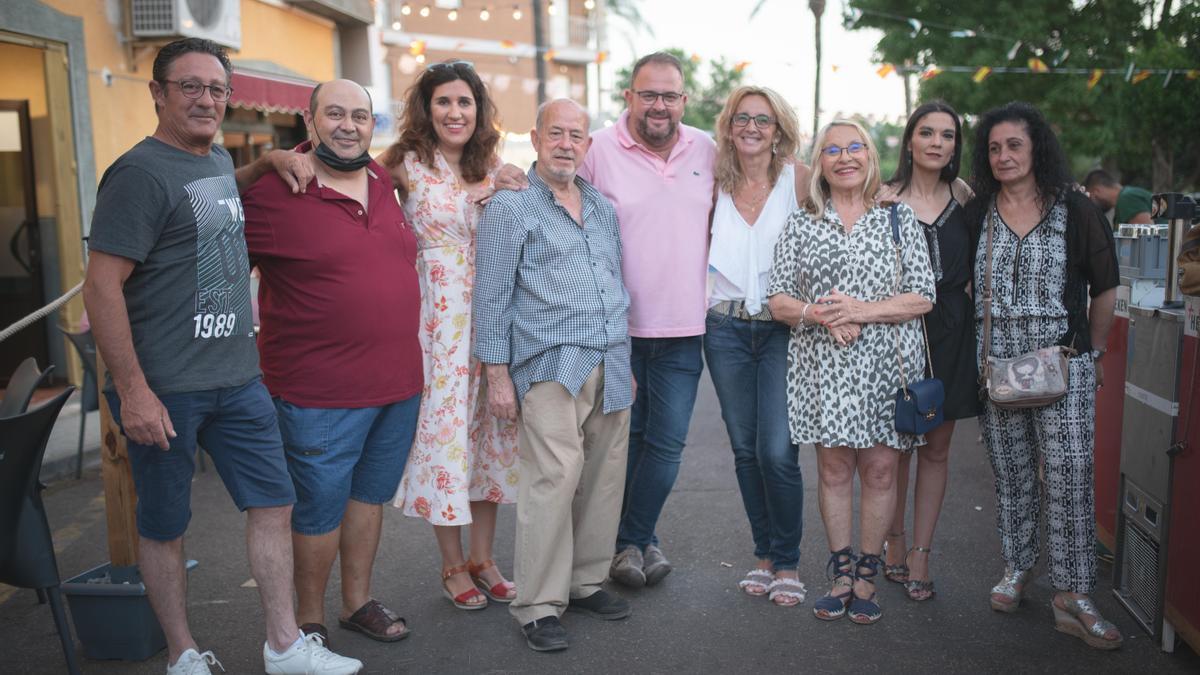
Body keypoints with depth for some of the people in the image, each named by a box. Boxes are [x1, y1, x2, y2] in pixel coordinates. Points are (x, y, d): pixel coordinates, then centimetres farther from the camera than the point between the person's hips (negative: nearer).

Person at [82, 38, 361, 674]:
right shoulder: (140, 173, -13)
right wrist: (132, 390, -20)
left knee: (273, 501, 8)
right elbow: (101, 285, -17)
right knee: (164, 524, 8)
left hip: (236, 377, 8)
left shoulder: (221, 160, 11)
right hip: (162, 388, -7)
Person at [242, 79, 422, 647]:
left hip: (399, 382, 6)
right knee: (321, 508, 6)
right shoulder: (275, 193, -11)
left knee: (370, 494, 19)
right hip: (320, 391, -6)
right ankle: (309, 620, 27)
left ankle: (357, 602, 37)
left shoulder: (387, 182, 8)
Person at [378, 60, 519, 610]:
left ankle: (482, 557, 23)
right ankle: (452, 564, 17)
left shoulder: (494, 166, 9)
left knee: (491, 425, 9)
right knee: (444, 423, 1)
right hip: (437, 312, -4)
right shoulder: (408, 163, -3)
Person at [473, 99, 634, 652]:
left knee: (604, 479, 8)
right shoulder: (510, 207, -1)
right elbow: (491, 295, -4)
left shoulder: (603, 208, 17)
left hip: (610, 368, 6)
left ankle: (586, 582, 23)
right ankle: (539, 605, -1)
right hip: (552, 367, -6)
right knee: (553, 479, -11)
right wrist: (497, 374, -8)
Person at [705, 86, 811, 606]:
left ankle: (787, 563, 9)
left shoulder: (798, 178, -3)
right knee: (745, 448, 8)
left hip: (783, 328, -3)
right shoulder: (717, 183, 5)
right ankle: (764, 554, 24)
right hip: (726, 327, 3)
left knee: (777, 450, -10)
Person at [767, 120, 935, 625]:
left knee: (880, 470, 3)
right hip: (822, 365, 1)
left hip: (885, 363, 0)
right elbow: (778, 299, 4)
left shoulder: (899, 218, 5)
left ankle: (867, 578, 17)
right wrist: (819, 314, -15)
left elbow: (923, 297, -1)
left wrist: (863, 310, -14)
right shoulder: (801, 225, 8)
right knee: (834, 469, 7)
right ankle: (842, 575, 19)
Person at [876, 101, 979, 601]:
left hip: (949, 333, 3)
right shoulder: (884, 198, -2)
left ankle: (920, 555, 15)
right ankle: (895, 545, 22)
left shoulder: (964, 196, 8)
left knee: (936, 449, 7)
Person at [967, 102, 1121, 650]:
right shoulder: (975, 214, 6)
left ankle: (1071, 596, 3)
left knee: (1069, 479, -5)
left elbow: (1105, 288, 7)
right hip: (995, 368, 2)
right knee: (1011, 476, 11)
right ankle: (1017, 567, 28)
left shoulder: (1076, 212, 0)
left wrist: (1093, 353, 8)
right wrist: (977, 350, 9)